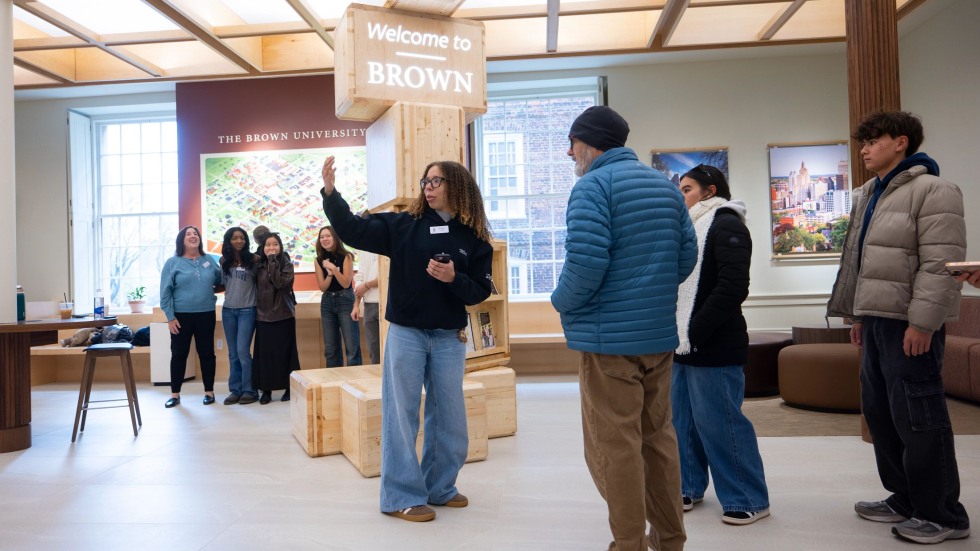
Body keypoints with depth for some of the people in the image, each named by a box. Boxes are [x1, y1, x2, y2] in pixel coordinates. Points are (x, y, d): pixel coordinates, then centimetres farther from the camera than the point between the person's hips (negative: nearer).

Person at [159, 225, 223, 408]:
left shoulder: (209, 260, 6)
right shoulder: (173, 262, -2)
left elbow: (220, 280, 20)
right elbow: (165, 292, -5)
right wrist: (170, 317, -9)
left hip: (206, 315, 2)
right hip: (181, 316, -2)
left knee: (207, 353, 7)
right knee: (179, 354, 5)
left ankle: (209, 392, 18)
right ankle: (175, 394, 16)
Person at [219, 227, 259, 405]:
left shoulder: (253, 260, -5)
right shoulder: (224, 261, 7)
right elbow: (222, 283, 15)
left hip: (247, 310, -4)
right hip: (228, 310, 4)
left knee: (243, 351, -7)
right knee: (233, 353, 9)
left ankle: (249, 390, 4)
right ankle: (235, 390, 17)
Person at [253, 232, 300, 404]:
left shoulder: (286, 264, -2)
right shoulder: (259, 265, 7)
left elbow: (280, 283, -18)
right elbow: (256, 288, 14)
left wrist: (273, 262, -17)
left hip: (283, 315, -3)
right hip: (263, 316, 3)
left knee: (285, 352, 2)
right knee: (264, 353, 4)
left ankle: (290, 388, 11)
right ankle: (266, 390, 12)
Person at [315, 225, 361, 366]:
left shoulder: (346, 256, -6)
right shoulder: (319, 260, 4)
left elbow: (346, 283, -11)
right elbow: (322, 287, -1)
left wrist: (333, 268, -20)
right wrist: (329, 273, -18)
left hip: (345, 301, -4)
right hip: (327, 302, 4)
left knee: (352, 346, -7)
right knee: (330, 348, 8)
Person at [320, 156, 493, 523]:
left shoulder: (474, 239, 1)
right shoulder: (404, 225, -1)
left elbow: (480, 292, -1)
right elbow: (353, 231, -6)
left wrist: (453, 279, -20)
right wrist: (330, 193, -16)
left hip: (449, 338, 2)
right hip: (405, 333, -2)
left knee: (449, 417, 12)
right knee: (401, 414, 3)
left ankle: (439, 487, 30)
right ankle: (402, 496, 15)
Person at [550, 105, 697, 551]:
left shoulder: (592, 186, -11)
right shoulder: (666, 185, 12)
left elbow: (585, 262, -22)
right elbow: (687, 255, 10)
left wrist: (562, 301, -4)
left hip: (609, 336, -8)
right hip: (660, 332, 8)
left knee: (614, 444, 2)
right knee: (658, 435, 17)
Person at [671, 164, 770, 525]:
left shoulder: (726, 224, -8)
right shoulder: (691, 227, 19)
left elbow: (732, 287, -19)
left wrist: (694, 333, -20)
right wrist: (676, 333, 10)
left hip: (712, 346, -9)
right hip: (683, 344, 9)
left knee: (719, 422, -2)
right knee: (683, 420, 13)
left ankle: (748, 500, 12)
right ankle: (689, 487, 27)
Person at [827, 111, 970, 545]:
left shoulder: (932, 191, -9)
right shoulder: (867, 197, 18)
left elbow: (942, 263, -17)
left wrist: (921, 322, -21)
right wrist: (857, 315, 20)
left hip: (909, 323, -9)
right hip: (876, 319, 9)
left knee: (916, 416, -4)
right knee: (879, 412, 14)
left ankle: (942, 515, 11)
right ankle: (905, 498, 28)